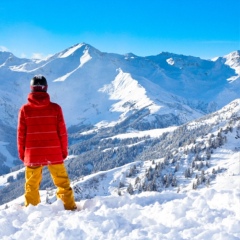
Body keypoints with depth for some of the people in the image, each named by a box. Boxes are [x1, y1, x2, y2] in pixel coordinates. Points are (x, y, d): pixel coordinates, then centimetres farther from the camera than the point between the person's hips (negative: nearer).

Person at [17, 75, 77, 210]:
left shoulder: (25, 109, -6)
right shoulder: (55, 108, -7)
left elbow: (21, 134, -1)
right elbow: (62, 132, -2)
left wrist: (22, 153, 11)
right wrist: (64, 150, 9)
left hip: (33, 154, 0)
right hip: (54, 154, 0)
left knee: (32, 185, 12)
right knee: (62, 182, 11)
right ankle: (70, 207, 16)